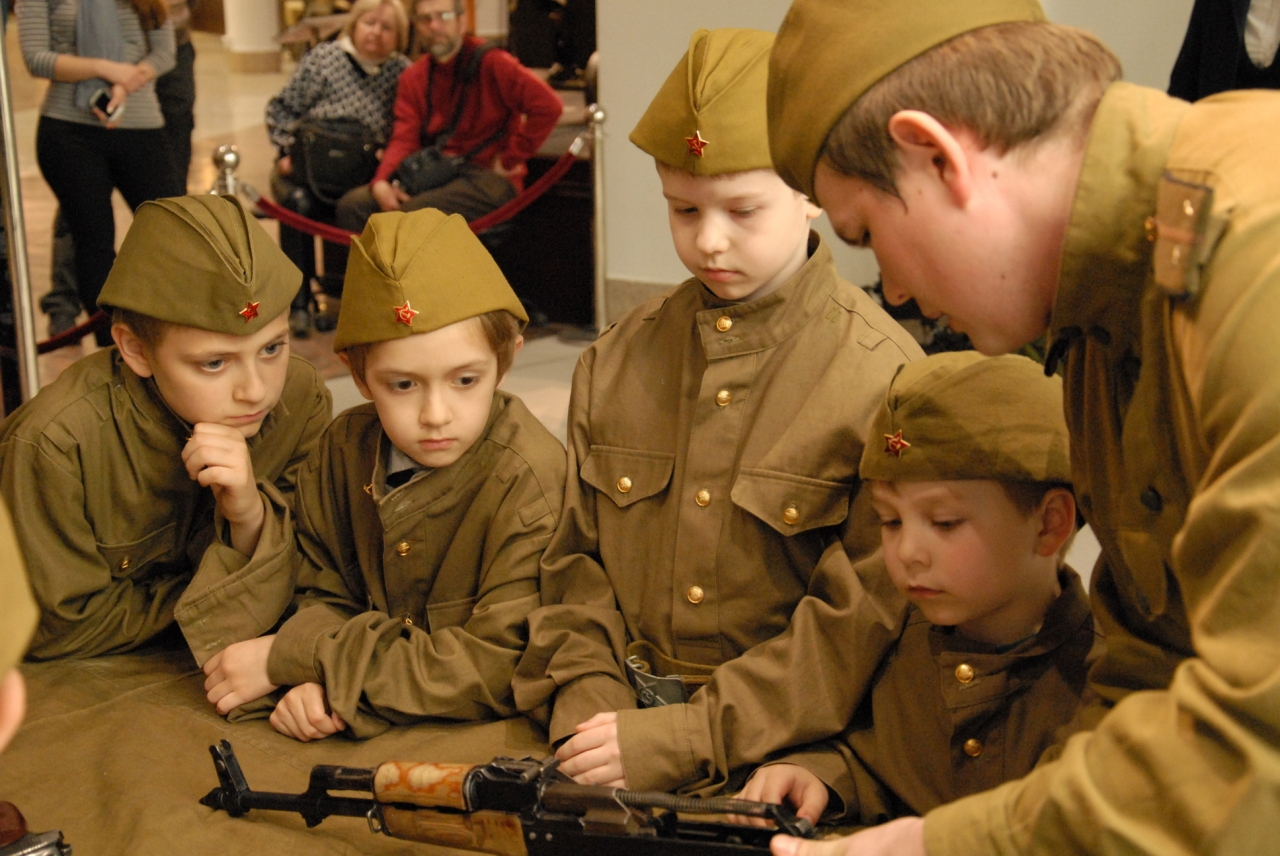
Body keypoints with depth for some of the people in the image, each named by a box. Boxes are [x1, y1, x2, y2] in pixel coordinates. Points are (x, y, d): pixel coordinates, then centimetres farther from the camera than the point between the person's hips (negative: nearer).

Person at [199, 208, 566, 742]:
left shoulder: (531, 482, -19)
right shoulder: (344, 447, 0)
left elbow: (493, 668, -20)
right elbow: (323, 595, 9)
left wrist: (289, 658, -16)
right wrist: (312, 680, -16)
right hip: (355, 734, 5)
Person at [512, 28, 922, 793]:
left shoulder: (882, 378, -7)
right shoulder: (617, 362, 9)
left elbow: (867, 621, -11)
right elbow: (577, 560, 13)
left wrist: (684, 738, -16)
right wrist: (586, 697, -5)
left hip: (780, 750, -4)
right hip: (623, 707, 4)